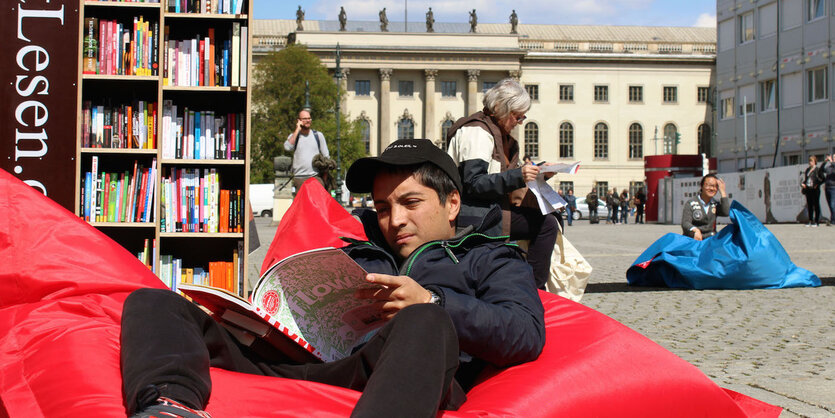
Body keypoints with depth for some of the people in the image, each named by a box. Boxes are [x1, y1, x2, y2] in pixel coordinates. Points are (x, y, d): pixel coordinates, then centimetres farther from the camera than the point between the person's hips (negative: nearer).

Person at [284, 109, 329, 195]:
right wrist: (297, 130, -5)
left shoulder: (318, 135, 13)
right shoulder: (293, 136, 11)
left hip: (316, 177, 0)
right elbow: (287, 147, -12)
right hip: (299, 178, 0)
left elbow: (326, 156, 14)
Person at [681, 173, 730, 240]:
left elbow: (726, 213, -9)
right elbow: (685, 223, -12)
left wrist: (722, 192, -5)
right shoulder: (691, 203, -1)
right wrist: (696, 230, -35)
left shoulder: (716, 204, 12)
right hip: (693, 239, -4)